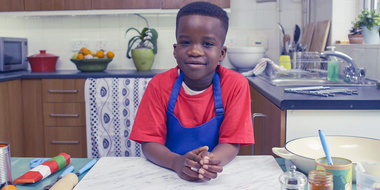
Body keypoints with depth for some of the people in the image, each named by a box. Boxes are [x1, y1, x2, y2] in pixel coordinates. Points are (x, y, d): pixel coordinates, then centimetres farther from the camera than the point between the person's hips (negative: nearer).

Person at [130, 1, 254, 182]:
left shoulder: (236, 85, -9)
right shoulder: (159, 85, -7)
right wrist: (177, 162, -28)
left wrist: (212, 161, -30)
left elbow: (231, 142, -9)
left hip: (215, 176, 0)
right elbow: (149, 142, -9)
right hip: (170, 173, 1)